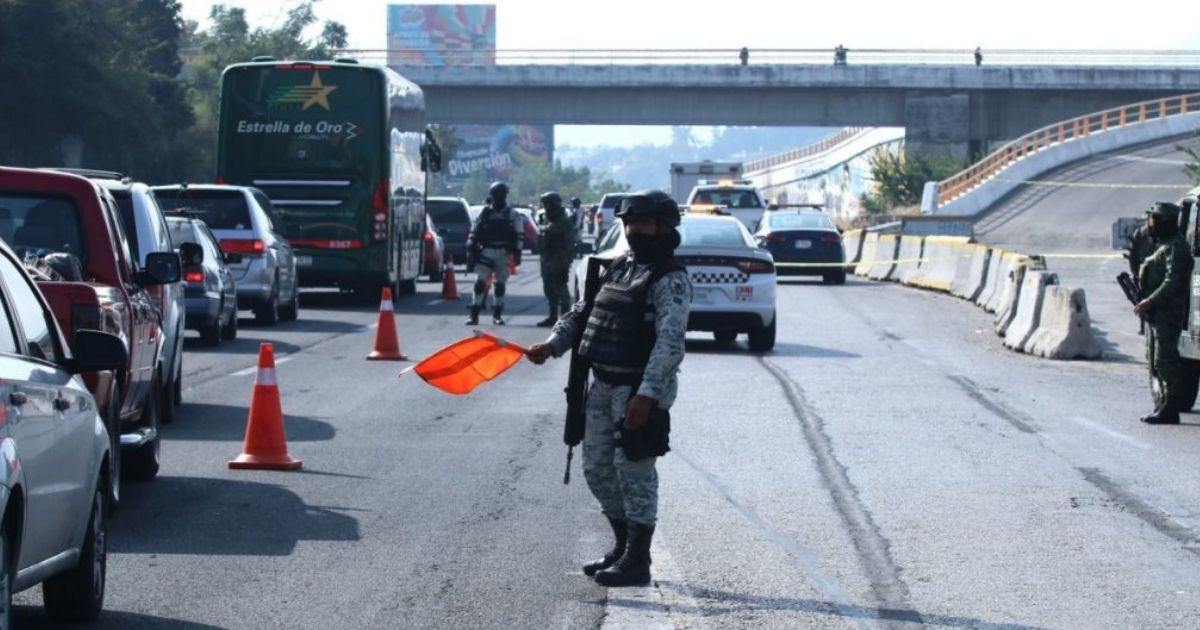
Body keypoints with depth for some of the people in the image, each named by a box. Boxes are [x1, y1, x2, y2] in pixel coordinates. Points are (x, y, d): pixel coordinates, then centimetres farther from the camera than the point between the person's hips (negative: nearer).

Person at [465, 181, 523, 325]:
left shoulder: (512, 215, 4)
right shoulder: (484, 213, 8)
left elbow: (519, 234, 2)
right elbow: (474, 232, 9)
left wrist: (517, 253, -6)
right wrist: (470, 250, 1)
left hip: (503, 254, 0)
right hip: (486, 251, 0)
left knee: (501, 285, 6)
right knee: (479, 282, -9)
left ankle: (497, 315, 16)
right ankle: (474, 315, -9)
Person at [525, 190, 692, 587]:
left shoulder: (670, 280, -12)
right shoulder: (619, 268, 15)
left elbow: (670, 342, -21)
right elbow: (582, 312, 18)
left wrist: (647, 394, -29)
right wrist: (553, 345, 0)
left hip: (640, 392, -9)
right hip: (603, 386, 9)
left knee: (635, 473, -5)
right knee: (598, 469, 14)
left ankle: (637, 562, 3)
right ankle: (623, 547, 28)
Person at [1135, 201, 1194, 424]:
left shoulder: (1175, 247, -14)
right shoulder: (1164, 245, 19)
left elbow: (1172, 283, -22)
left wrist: (1149, 302, -24)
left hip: (1168, 314, -11)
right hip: (1157, 314, 11)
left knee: (1165, 360, -11)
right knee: (1155, 360, 14)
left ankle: (1169, 408, -10)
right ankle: (1166, 404, 20)